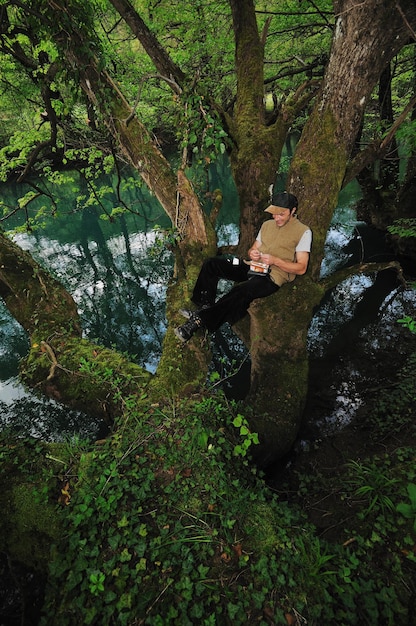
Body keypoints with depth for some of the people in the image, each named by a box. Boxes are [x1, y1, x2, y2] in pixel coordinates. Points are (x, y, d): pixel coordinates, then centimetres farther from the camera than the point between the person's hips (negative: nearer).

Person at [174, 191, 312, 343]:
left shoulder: (303, 232, -1)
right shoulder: (267, 224, 18)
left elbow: (301, 268, -6)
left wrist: (275, 261, -18)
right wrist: (252, 253, -3)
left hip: (273, 277, -7)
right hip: (253, 267, 7)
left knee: (242, 290, -38)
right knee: (211, 263, -10)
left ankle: (200, 321, -32)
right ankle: (205, 306, -13)